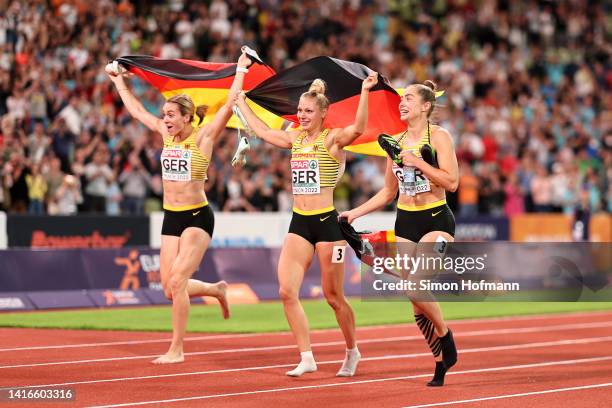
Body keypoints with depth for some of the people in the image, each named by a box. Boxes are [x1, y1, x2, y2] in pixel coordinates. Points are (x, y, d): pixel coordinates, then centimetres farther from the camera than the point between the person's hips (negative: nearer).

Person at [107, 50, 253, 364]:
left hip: (197, 217, -6)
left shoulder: (203, 137, -9)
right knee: (170, 288, 3)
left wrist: (240, 72, -18)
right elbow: (136, 109, 18)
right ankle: (216, 290, 32)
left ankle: (176, 349, -6)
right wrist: (118, 81, 22)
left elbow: (228, 106, -18)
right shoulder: (166, 134, 7)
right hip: (170, 217, 6)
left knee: (177, 282, -15)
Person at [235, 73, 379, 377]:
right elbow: (261, 131, 28)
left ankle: (352, 352, 26)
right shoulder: (295, 139, 12)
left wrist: (365, 92, -39)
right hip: (299, 223, 6)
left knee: (333, 296, 4)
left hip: (327, 222, -6)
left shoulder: (332, 139, -6)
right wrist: (240, 101, 35)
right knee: (287, 291, -9)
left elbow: (358, 128, -27)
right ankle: (306, 358, -2)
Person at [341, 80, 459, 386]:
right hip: (406, 223, 6)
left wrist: (416, 162, -18)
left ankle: (445, 335, 1)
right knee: (417, 302, 2)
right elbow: (388, 192, 18)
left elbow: (451, 182, -16)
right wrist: (356, 212, 10)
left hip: (436, 220, -6)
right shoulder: (396, 142, 10)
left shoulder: (438, 137, -6)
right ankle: (441, 363, 16)